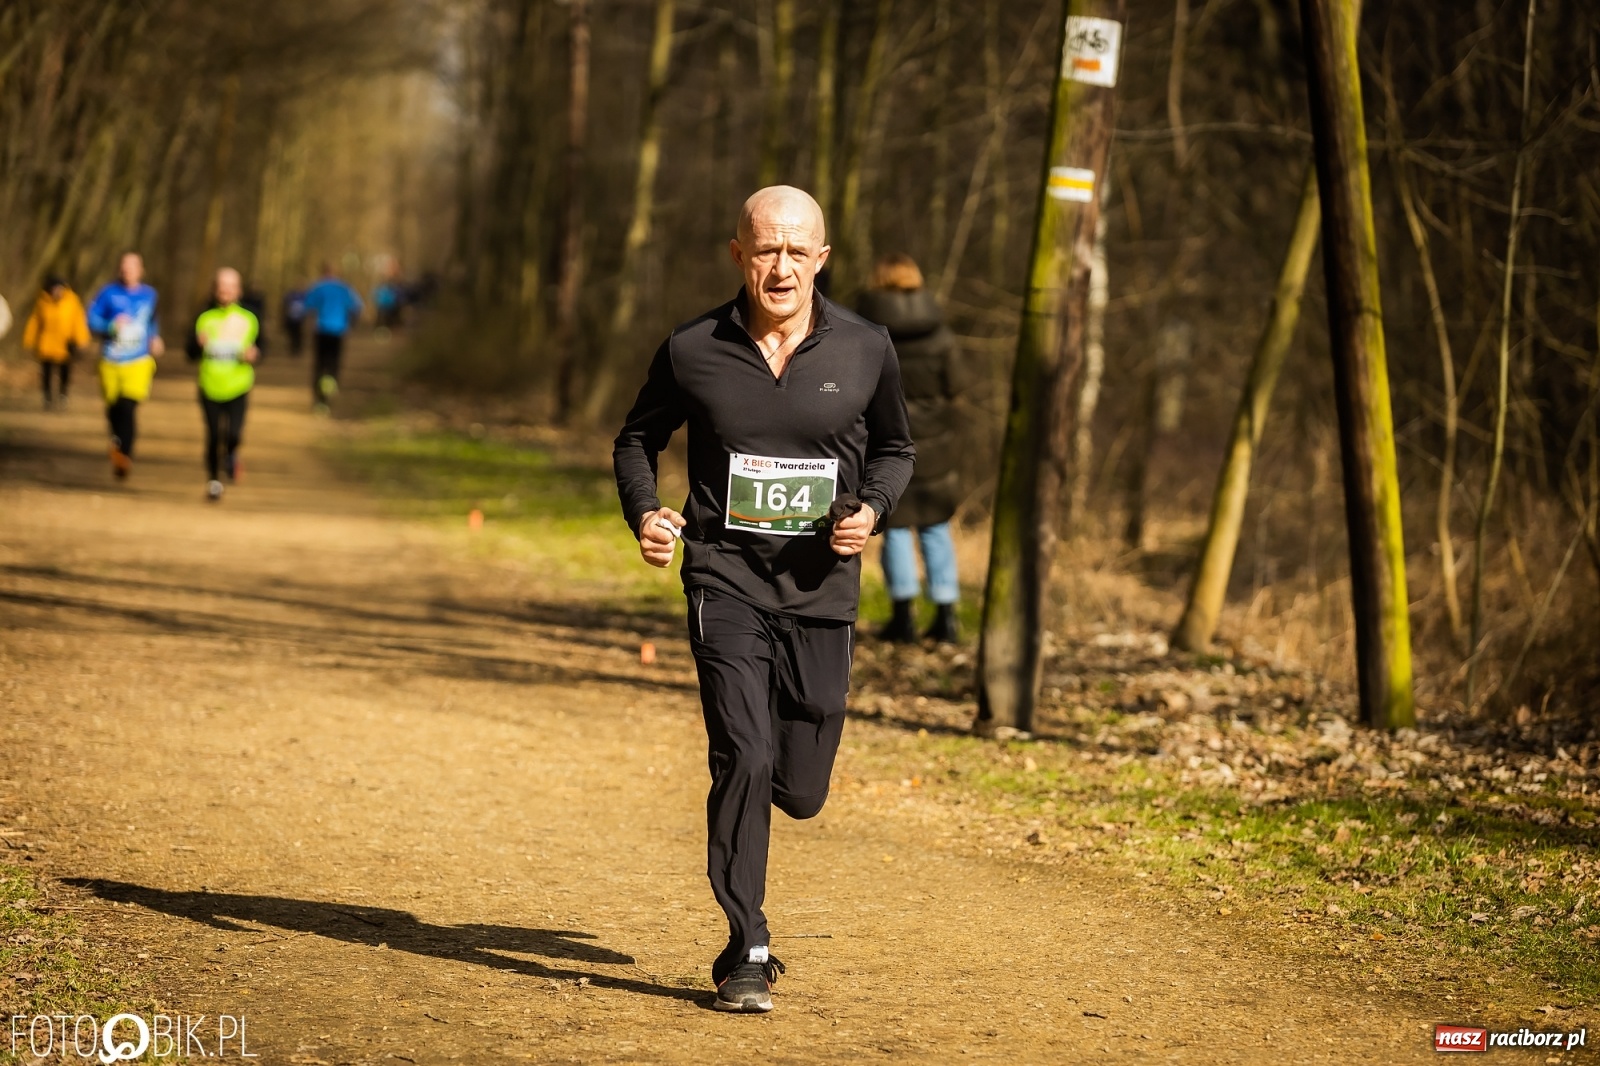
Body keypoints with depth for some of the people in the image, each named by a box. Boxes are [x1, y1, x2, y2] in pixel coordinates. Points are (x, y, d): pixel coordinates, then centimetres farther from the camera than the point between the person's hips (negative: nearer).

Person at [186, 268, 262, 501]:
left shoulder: (249, 318, 1)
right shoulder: (204, 318, 3)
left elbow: (261, 344, 11)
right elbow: (191, 355, 4)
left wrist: (255, 355, -11)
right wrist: (199, 344, -18)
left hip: (238, 387, -1)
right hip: (210, 388, 1)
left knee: (234, 433, -16)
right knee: (213, 436, 2)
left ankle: (231, 455, 19)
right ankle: (214, 480, 21)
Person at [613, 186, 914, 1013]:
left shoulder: (864, 351, -1)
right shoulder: (692, 352, -3)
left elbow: (894, 447, 15)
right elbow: (637, 439, 13)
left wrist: (871, 508, -6)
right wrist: (644, 514, -6)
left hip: (820, 591, 2)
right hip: (726, 580, -2)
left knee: (800, 790, 6)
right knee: (743, 757, -18)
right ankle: (746, 954, -5)